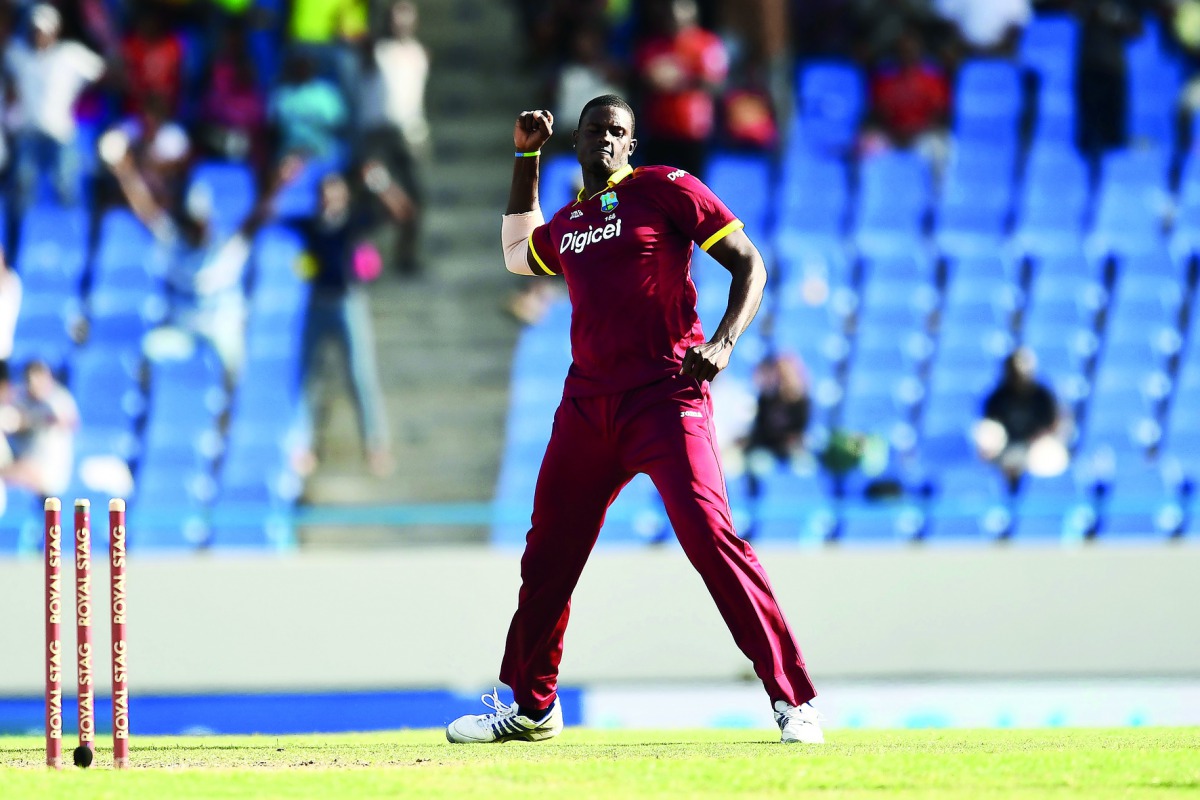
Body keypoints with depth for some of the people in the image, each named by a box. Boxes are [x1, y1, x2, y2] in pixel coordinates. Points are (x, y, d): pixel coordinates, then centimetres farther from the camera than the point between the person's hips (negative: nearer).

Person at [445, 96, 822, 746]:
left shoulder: (666, 189, 0)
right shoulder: (567, 223, 19)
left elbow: (749, 262, -2)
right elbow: (518, 254, 42)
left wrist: (723, 341, -18)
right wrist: (525, 159, 32)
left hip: (666, 395, -7)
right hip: (587, 403, 7)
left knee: (709, 535, -20)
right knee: (547, 553, 10)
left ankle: (793, 699, -19)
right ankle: (530, 706, 26)